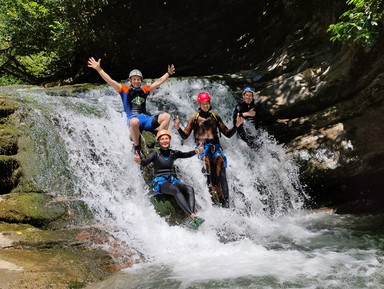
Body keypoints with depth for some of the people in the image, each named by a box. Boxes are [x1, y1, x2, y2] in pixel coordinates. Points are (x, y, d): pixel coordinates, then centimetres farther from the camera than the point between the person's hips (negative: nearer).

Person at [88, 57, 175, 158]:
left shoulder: (144, 90, 21)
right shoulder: (125, 90, 10)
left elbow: (158, 81, 30)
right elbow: (110, 81, 3)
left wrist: (168, 73, 34)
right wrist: (99, 69, -5)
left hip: (146, 119, 4)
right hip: (133, 118, -4)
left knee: (166, 116, -15)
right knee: (134, 121, -43)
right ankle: (137, 148, -24)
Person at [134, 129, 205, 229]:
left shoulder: (173, 153, 14)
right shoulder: (155, 154, 3)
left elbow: (186, 154, 0)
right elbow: (145, 162, -13)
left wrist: (196, 151, -19)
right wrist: (139, 161, -36)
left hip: (172, 180, 4)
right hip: (160, 182, -4)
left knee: (189, 189, -25)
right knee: (175, 190, -35)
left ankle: (191, 219, -41)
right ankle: (192, 216, -45)